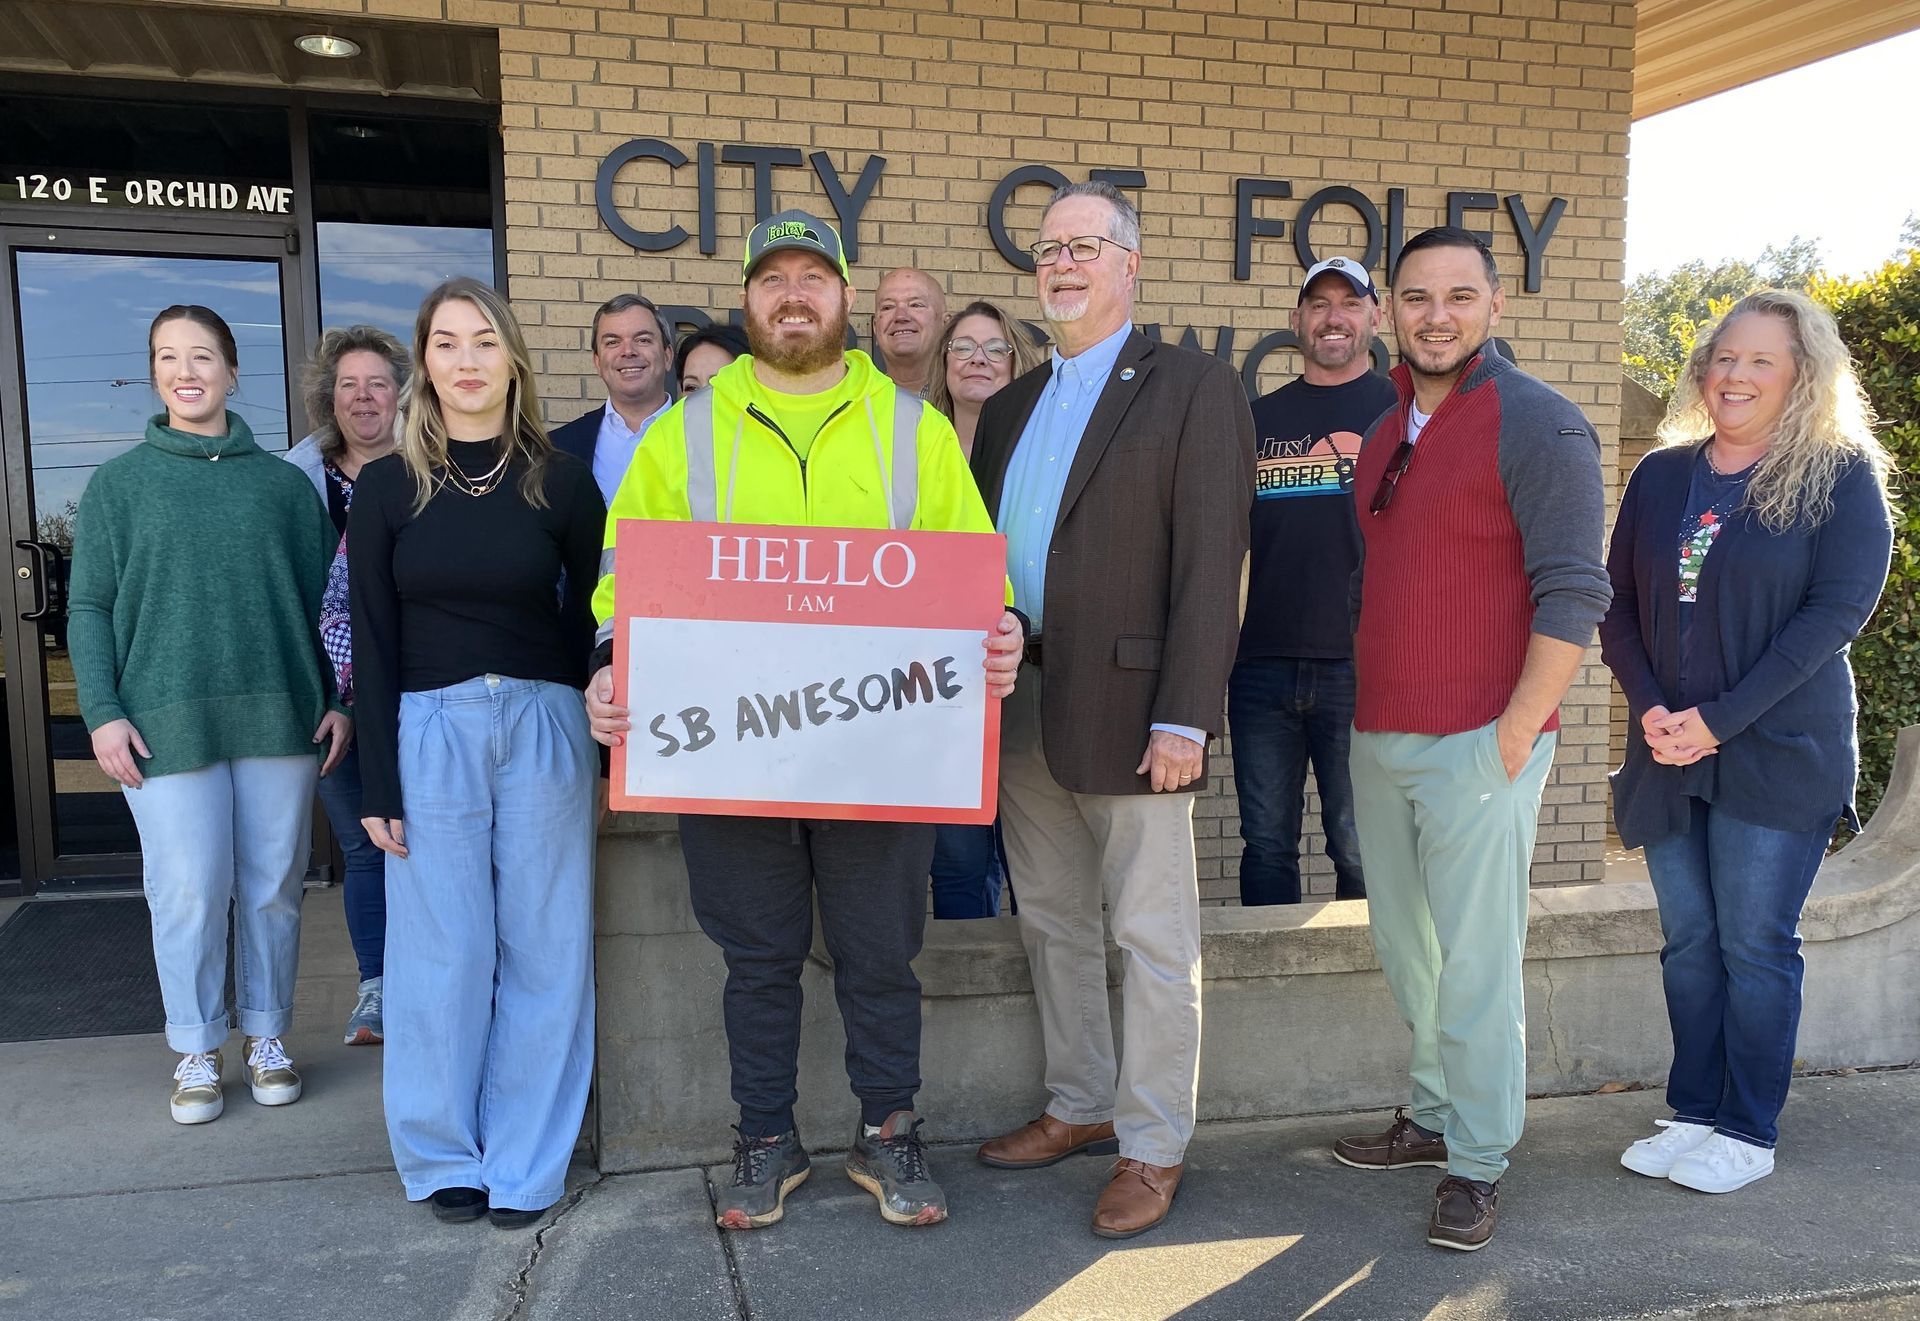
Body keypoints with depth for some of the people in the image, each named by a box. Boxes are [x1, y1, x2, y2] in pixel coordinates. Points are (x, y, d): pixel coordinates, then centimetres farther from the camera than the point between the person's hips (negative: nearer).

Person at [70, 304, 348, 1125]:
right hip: (167, 723, -1)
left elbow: (323, 599, 9)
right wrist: (101, 712, -5)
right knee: (190, 893, 1)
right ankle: (197, 1052, 17)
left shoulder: (283, 483, 8)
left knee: (274, 886, 8)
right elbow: (89, 608, 4)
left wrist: (340, 699, 3)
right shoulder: (118, 483, 6)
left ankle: (268, 1036, 24)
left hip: (279, 716, 1)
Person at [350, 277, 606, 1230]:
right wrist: (376, 784, 0)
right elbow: (373, 643, 3)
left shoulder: (561, 481, 2)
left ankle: (525, 1162, 19)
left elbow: (592, 620, 6)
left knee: (543, 947, 5)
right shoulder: (387, 487, 4)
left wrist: (599, 735, -1)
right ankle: (443, 1154, 23)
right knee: (440, 950, 6)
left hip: (544, 728, 0)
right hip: (430, 732, 0)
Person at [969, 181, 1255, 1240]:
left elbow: (1211, 564, -12)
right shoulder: (1012, 405, 16)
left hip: (1128, 709, -7)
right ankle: (1079, 1107, 33)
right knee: (1051, 923, 16)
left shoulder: (1194, 390, -5)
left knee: (1152, 936, 3)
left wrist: (1182, 717, -18)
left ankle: (1154, 1146, 17)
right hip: (1022, 707, 7)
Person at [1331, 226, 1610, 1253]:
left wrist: (1516, 732, -17)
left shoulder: (1536, 424, -9)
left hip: (1478, 743, -7)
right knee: (1403, 947, 16)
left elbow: (1572, 592, -15)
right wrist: (1366, 701, 15)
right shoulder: (1384, 435, 15)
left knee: (1476, 959, -1)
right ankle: (1435, 1118, 32)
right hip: (1380, 738, 8)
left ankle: (1478, 1162, 14)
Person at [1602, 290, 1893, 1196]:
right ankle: (1694, 1113, 22)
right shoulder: (1661, 476, 9)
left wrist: (1721, 719, -17)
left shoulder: (1841, 477, -3)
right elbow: (1617, 603, 8)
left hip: (1779, 753, -4)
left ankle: (1749, 1131, 15)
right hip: (1668, 753, 4)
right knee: (1688, 942, 10)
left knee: (1755, 945, 1)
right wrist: (1649, 707, -7)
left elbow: (1837, 610, -12)